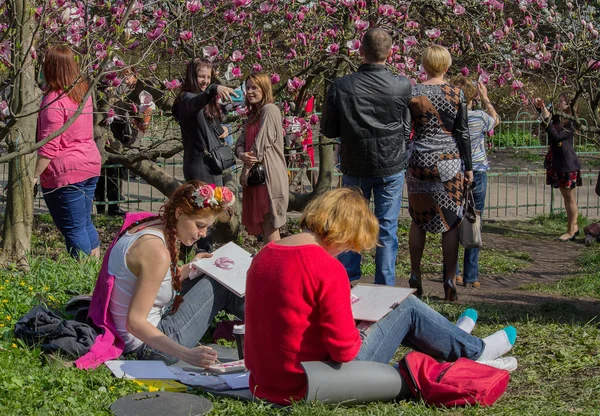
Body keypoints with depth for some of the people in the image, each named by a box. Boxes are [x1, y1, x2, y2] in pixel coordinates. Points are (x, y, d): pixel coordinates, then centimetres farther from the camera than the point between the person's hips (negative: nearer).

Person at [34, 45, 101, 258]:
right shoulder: (83, 91, 6)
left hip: (65, 172, -8)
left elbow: (49, 146, -20)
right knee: (86, 223, 19)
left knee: (74, 230, 0)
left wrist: (35, 175, -15)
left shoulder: (54, 100, -17)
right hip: (90, 166, 8)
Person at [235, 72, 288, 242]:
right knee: (259, 221, 10)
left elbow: (261, 143, -14)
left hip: (269, 174, -9)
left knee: (269, 223, -9)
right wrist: (242, 155, -11)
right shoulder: (253, 115, 20)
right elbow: (241, 142, 13)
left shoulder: (269, 110, -10)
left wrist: (247, 171, -7)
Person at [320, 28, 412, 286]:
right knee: (387, 230, 7)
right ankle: (385, 289, 10)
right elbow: (407, 129, 0)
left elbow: (328, 129, -2)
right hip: (392, 167, -1)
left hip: (355, 167, 1)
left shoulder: (341, 87, -13)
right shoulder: (402, 87, -13)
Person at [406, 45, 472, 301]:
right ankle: (450, 280, 1)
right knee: (451, 222, 3)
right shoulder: (456, 95, -2)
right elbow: (463, 133, 0)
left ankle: (415, 277, 11)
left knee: (418, 220, 11)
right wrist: (468, 167, 6)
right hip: (449, 161, -1)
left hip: (419, 160, 1)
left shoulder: (413, 93, -1)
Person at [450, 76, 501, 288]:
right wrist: (485, 98, 19)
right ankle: (470, 277, 4)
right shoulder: (480, 117, -12)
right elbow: (496, 119, 9)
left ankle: (452, 273, 14)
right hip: (477, 174, -2)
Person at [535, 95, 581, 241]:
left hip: (567, 164, -9)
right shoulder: (557, 118, 5)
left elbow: (556, 136, -27)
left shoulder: (571, 124, -16)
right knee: (567, 197, 16)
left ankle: (571, 231, 6)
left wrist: (547, 120, -28)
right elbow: (547, 116, 23)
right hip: (557, 163, 9)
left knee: (570, 198, 0)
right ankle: (574, 227, 26)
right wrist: (540, 107, 4)